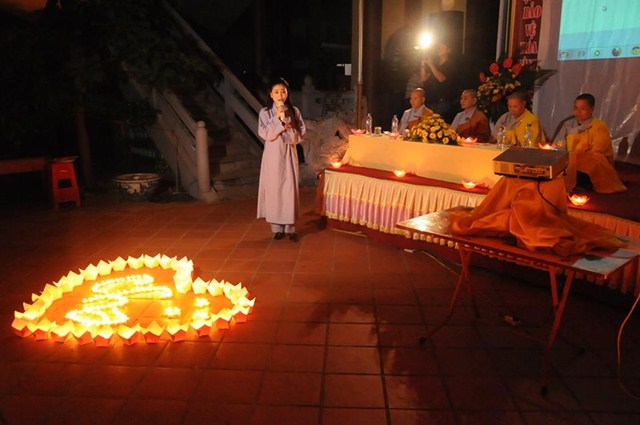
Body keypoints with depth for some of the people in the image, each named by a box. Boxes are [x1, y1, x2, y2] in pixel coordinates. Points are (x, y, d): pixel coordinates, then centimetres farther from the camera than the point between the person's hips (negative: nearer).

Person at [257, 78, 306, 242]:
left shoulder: (294, 111, 4)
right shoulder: (265, 112, -1)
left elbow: (301, 133, 1)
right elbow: (265, 133, -11)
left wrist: (288, 126, -15)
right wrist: (277, 118, -16)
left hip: (289, 154, 1)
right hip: (273, 154, -1)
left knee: (290, 188, 1)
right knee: (274, 188, 2)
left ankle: (290, 227, 9)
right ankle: (277, 227, 11)